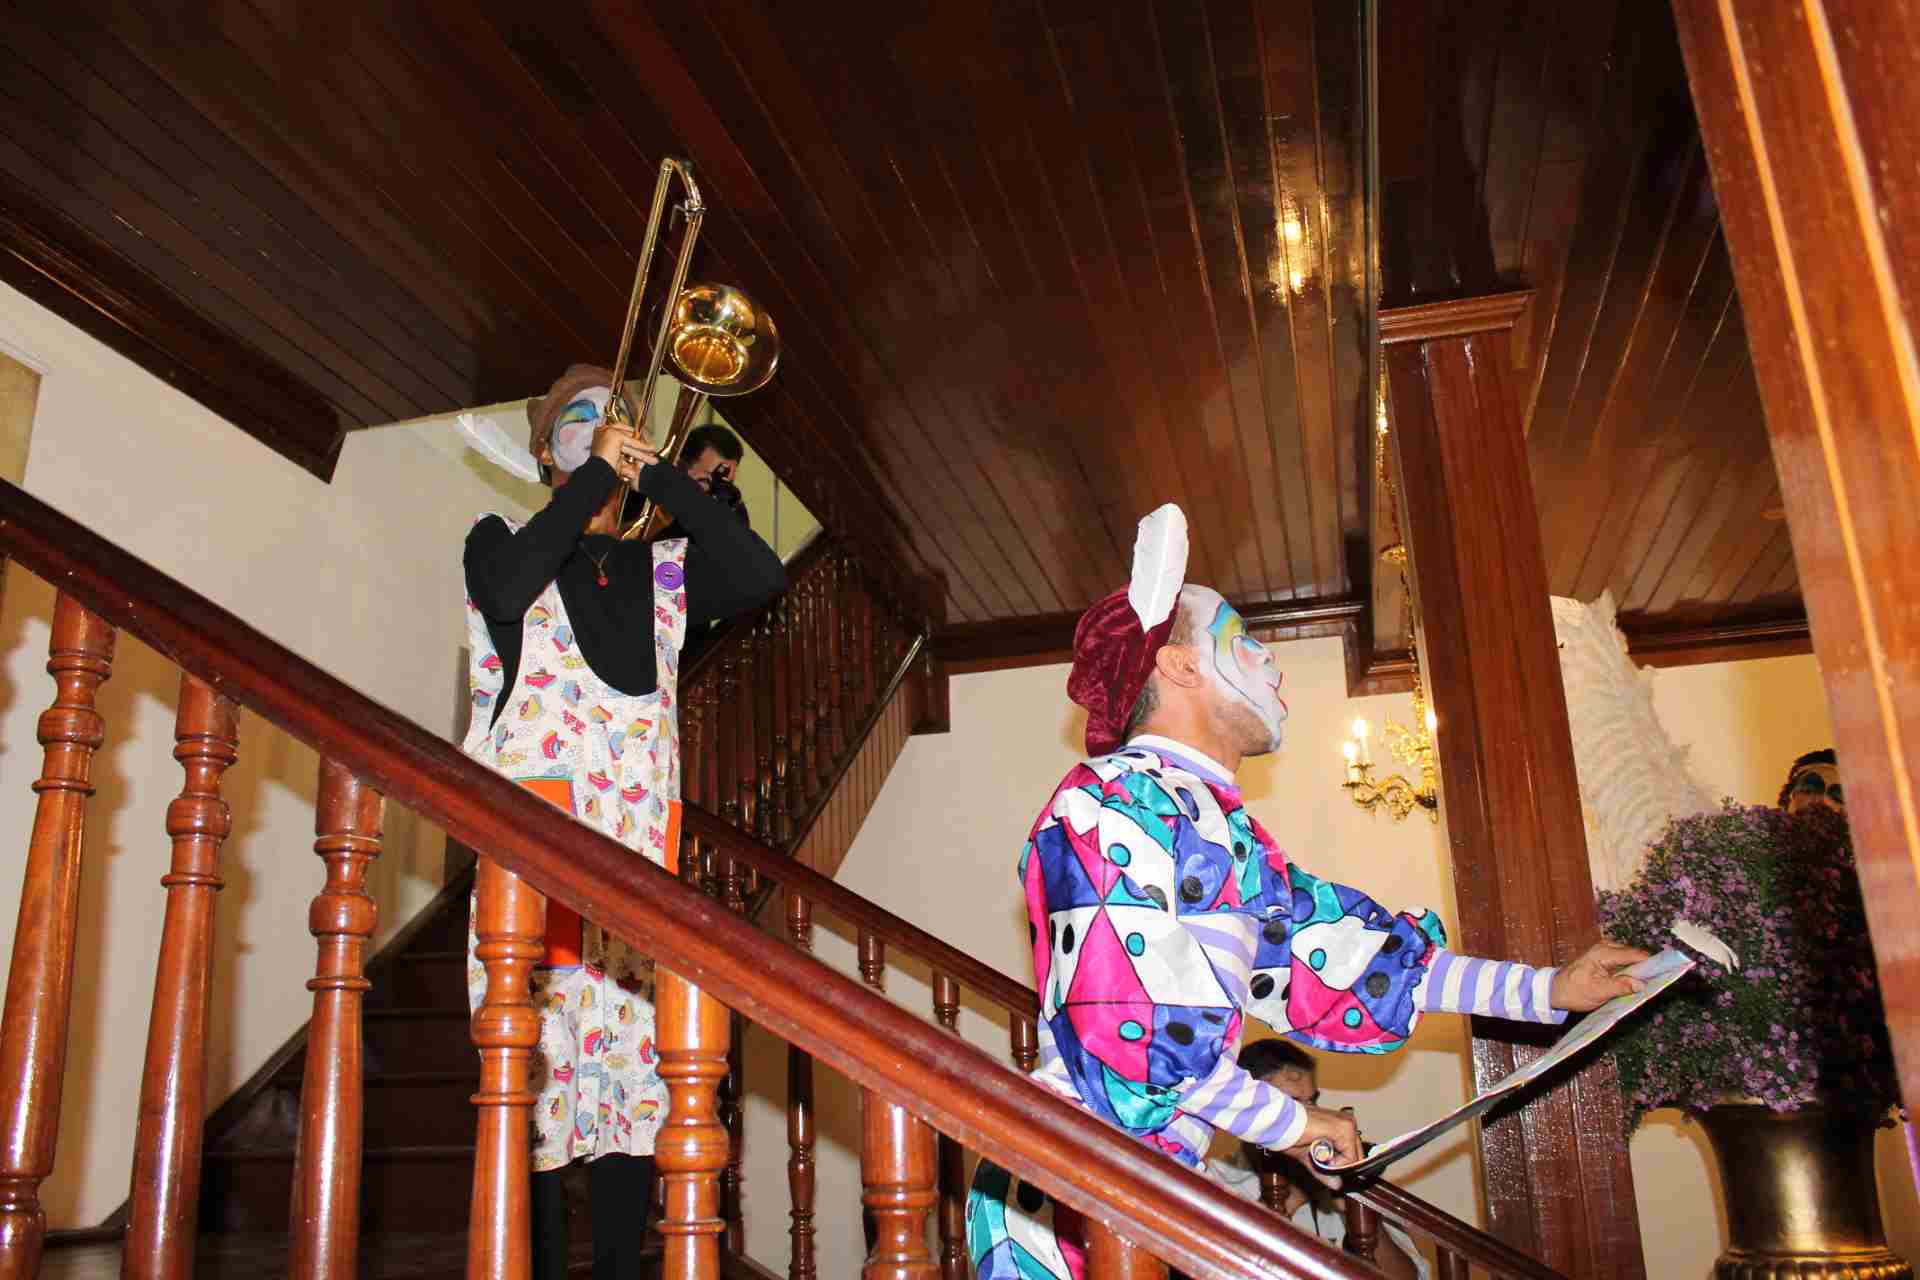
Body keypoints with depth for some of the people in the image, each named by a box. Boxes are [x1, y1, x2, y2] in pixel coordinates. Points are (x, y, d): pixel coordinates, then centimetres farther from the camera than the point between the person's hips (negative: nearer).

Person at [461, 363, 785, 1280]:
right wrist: (600, 469, -4)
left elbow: (761, 575, 1)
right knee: (536, 1065, -9)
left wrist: (655, 472, 1)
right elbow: (507, 589, -10)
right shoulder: (502, 541, 14)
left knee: (638, 1066, 0)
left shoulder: (662, 570, 20)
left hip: (640, 851, 3)